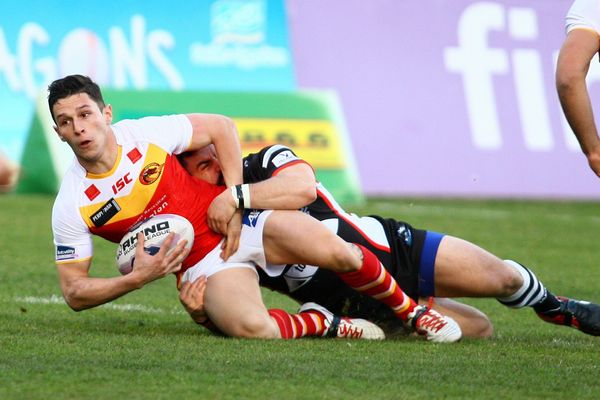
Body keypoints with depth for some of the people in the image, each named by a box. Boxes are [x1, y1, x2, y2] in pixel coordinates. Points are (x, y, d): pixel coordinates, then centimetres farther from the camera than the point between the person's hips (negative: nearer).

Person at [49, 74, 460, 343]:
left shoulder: (145, 134, -9)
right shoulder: (71, 206, -10)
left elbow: (222, 127, 6)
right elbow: (74, 291, -5)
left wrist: (234, 195, -5)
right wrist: (136, 278, -21)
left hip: (237, 219, 1)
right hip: (201, 264, -1)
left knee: (335, 251, -22)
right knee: (253, 328, -33)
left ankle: (412, 310, 7)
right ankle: (320, 323, 0)